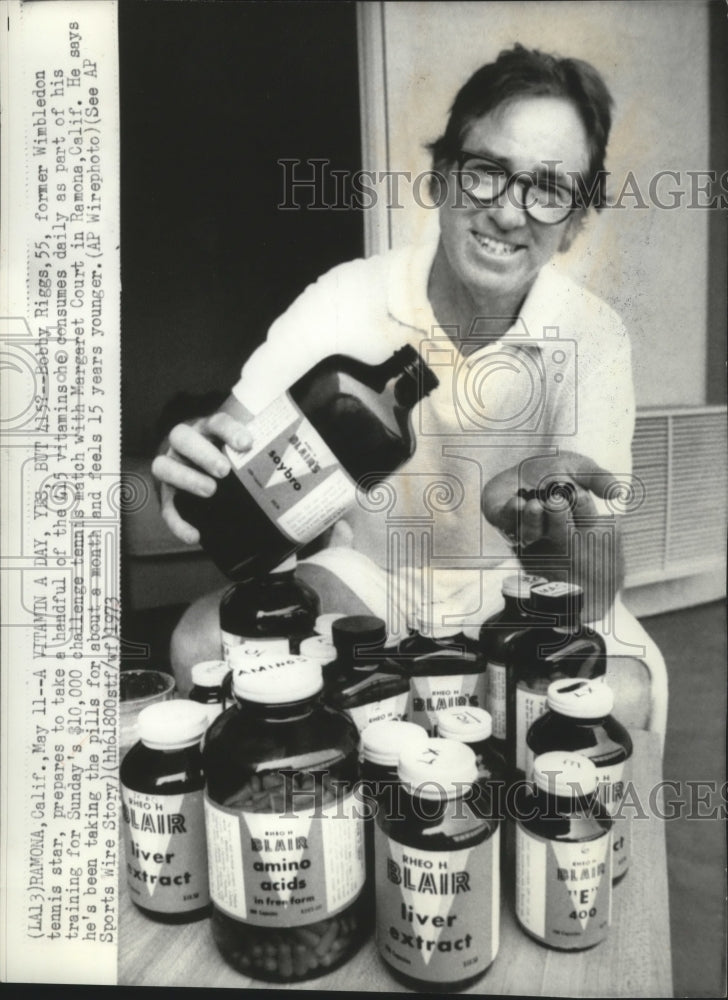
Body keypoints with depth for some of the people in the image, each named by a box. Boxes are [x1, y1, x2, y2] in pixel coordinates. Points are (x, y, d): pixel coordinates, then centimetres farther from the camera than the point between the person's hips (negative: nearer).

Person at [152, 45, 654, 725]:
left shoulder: (591, 336, -17)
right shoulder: (343, 300, -15)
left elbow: (595, 594, -23)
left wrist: (547, 519, -47)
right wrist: (192, 463, -41)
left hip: (519, 596, 1)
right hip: (362, 574, 0)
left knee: (617, 696, -26)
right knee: (206, 640, -23)